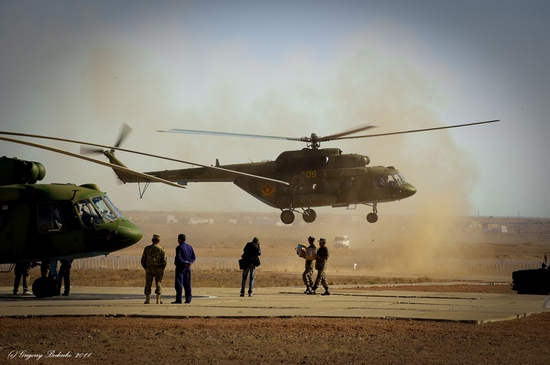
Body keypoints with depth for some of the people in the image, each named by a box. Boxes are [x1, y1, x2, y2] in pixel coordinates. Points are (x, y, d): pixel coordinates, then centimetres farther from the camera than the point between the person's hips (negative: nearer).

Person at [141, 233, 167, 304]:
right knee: (158, 284, 6)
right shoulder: (161, 249, -5)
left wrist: (146, 268, 13)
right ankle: (158, 300, 2)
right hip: (158, 269, -1)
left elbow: (143, 260, 1)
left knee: (148, 285, 6)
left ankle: (147, 300, 3)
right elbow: (164, 261, -8)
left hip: (149, 269, 1)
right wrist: (162, 269, 5)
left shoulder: (147, 248, 1)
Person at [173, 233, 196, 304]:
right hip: (188, 268, 7)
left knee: (179, 284, -6)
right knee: (187, 283, 10)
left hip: (180, 267, -7)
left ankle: (178, 300, -9)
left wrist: (185, 263, -15)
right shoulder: (189, 247, 12)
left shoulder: (179, 247, -11)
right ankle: (188, 299, 8)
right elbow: (193, 257, 10)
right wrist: (189, 263, -4)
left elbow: (178, 258, -21)